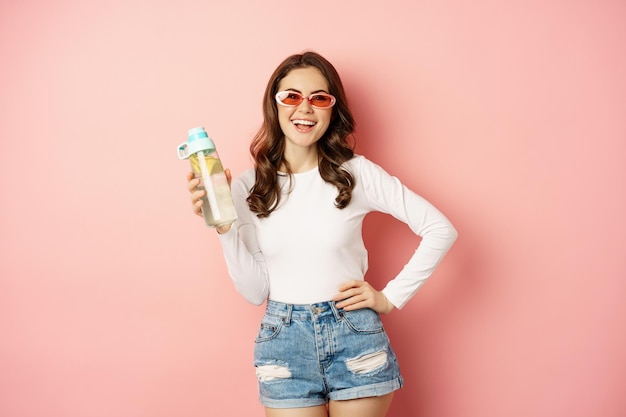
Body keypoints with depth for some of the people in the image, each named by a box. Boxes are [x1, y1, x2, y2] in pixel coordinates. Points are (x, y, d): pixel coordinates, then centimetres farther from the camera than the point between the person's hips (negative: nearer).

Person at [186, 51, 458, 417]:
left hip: (355, 336, -1)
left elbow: (441, 230, -5)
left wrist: (391, 297, -5)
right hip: (283, 342, 1)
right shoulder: (249, 186, -1)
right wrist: (224, 229, -14)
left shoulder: (356, 173, -7)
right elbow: (255, 291, -2)